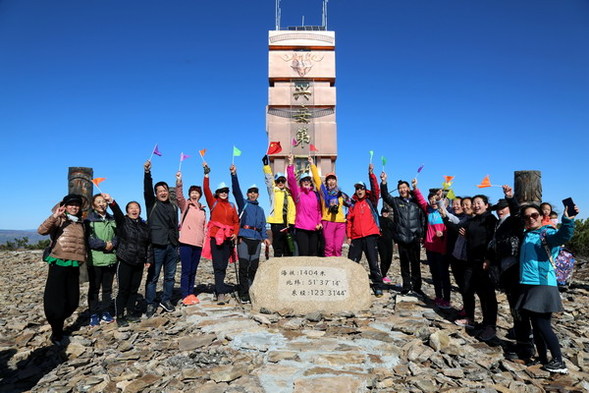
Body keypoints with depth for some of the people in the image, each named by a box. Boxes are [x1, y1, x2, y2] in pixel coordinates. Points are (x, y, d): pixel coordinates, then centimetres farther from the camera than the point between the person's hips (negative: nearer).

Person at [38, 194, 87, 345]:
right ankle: (57, 334, 14)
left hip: (74, 266, 6)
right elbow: (42, 231, -22)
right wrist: (55, 216, -33)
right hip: (58, 265, -5)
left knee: (73, 302, 10)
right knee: (56, 301, -2)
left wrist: (83, 257, 17)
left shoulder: (80, 223, 13)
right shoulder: (60, 220, -4)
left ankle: (57, 326, 32)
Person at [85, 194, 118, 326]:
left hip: (111, 259, 4)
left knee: (107, 288, 11)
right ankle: (94, 314, 16)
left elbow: (117, 235, 9)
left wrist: (112, 244, -10)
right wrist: (104, 245, -14)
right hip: (95, 260, -4)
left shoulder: (112, 220, 12)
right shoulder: (89, 220, -2)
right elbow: (88, 239, -11)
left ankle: (105, 312, 22)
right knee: (94, 288, 5)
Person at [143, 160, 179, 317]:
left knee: (170, 276, 11)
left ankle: (166, 300, 24)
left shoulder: (174, 207, 16)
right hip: (157, 245, -5)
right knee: (153, 276, -1)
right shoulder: (152, 203, 3)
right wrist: (147, 172, -28)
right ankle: (150, 304, 9)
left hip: (172, 246, 5)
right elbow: (147, 189, -14)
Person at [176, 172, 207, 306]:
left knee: (193, 271, 11)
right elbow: (179, 196, -18)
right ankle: (185, 296, 2)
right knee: (186, 270, -4)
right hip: (186, 242, -5)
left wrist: (205, 240, 13)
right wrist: (179, 182, -34)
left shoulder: (202, 210, 18)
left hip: (198, 244, 5)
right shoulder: (185, 205, 3)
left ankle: (191, 294, 19)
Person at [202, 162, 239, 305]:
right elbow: (206, 189, -5)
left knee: (224, 265, 7)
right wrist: (206, 174, -13)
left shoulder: (231, 206, 15)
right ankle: (222, 293, -13)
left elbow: (236, 221, 14)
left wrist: (235, 233, -2)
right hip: (215, 236, -3)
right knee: (218, 265, -10)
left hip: (228, 238, 3)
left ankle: (219, 292, 18)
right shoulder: (213, 203, 7)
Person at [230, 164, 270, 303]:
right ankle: (244, 294, -4)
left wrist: (265, 237, 3)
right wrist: (234, 174, -17)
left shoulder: (260, 210, 25)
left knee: (254, 268, 4)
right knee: (244, 267, -9)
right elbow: (236, 190, -4)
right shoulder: (243, 203, 11)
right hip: (244, 238, -4)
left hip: (256, 239, 4)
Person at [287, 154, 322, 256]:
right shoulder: (298, 192, 2)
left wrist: (319, 222, 3)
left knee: (313, 254, 9)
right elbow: (291, 180, -12)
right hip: (301, 228, -4)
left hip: (314, 229, 4)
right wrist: (291, 164, -20)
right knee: (303, 254, -5)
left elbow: (319, 209, 16)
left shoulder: (315, 194, 12)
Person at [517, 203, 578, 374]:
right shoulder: (526, 236, 14)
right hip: (528, 285, 7)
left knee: (542, 325, -6)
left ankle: (559, 362, 5)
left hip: (544, 285, -7)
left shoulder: (548, 233, -6)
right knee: (536, 325, 12)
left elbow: (563, 236, -30)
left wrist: (567, 220, -49)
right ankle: (543, 359, 23)